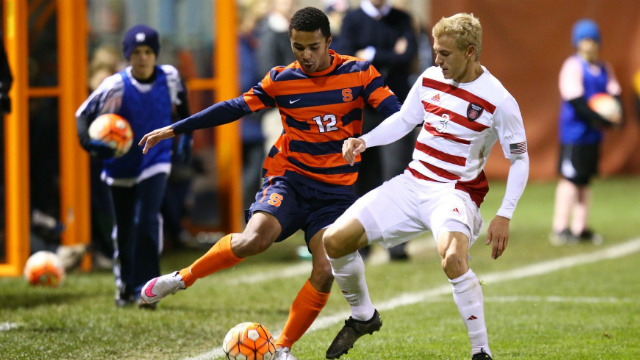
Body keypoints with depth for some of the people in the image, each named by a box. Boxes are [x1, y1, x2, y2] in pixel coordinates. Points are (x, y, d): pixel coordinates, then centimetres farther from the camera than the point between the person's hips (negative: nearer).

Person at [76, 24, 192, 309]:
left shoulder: (169, 77, -9)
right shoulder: (116, 86, -17)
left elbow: (180, 101, 15)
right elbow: (84, 114, -12)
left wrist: (185, 131, 18)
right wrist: (89, 142, -29)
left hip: (155, 162, 0)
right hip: (121, 165, 0)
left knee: (148, 221, -18)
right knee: (124, 229, 10)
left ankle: (146, 289, -13)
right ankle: (125, 287, 30)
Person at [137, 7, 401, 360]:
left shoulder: (359, 73, -2)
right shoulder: (281, 80, 0)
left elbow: (395, 112, -5)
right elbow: (234, 108, 7)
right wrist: (174, 129, 8)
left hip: (335, 190, 1)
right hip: (289, 177, -1)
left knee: (325, 271, -15)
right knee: (255, 239, -27)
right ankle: (183, 277, -6)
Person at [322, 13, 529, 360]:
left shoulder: (499, 101, -13)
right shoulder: (430, 78, 2)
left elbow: (519, 159, -5)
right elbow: (403, 120, 17)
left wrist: (504, 215, -14)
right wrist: (363, 141, 0)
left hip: (456, 193, -6)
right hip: (411, 184, 6)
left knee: (453, 258, -38)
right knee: (335, 240, -4)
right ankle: (363, 316, 23)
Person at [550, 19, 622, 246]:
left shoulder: (604, 69, 13)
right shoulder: (573, 67, -11)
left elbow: (614, 95, 9)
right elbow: (576, 102, -18)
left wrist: (615, 115, -14)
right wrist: (604, 120, -21)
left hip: (594, 133, 8)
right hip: (575, 131, -8)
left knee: (585, 179, 11)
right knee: (570, 178, -9)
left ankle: (580, 228, 16)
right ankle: (560, 229, -8)